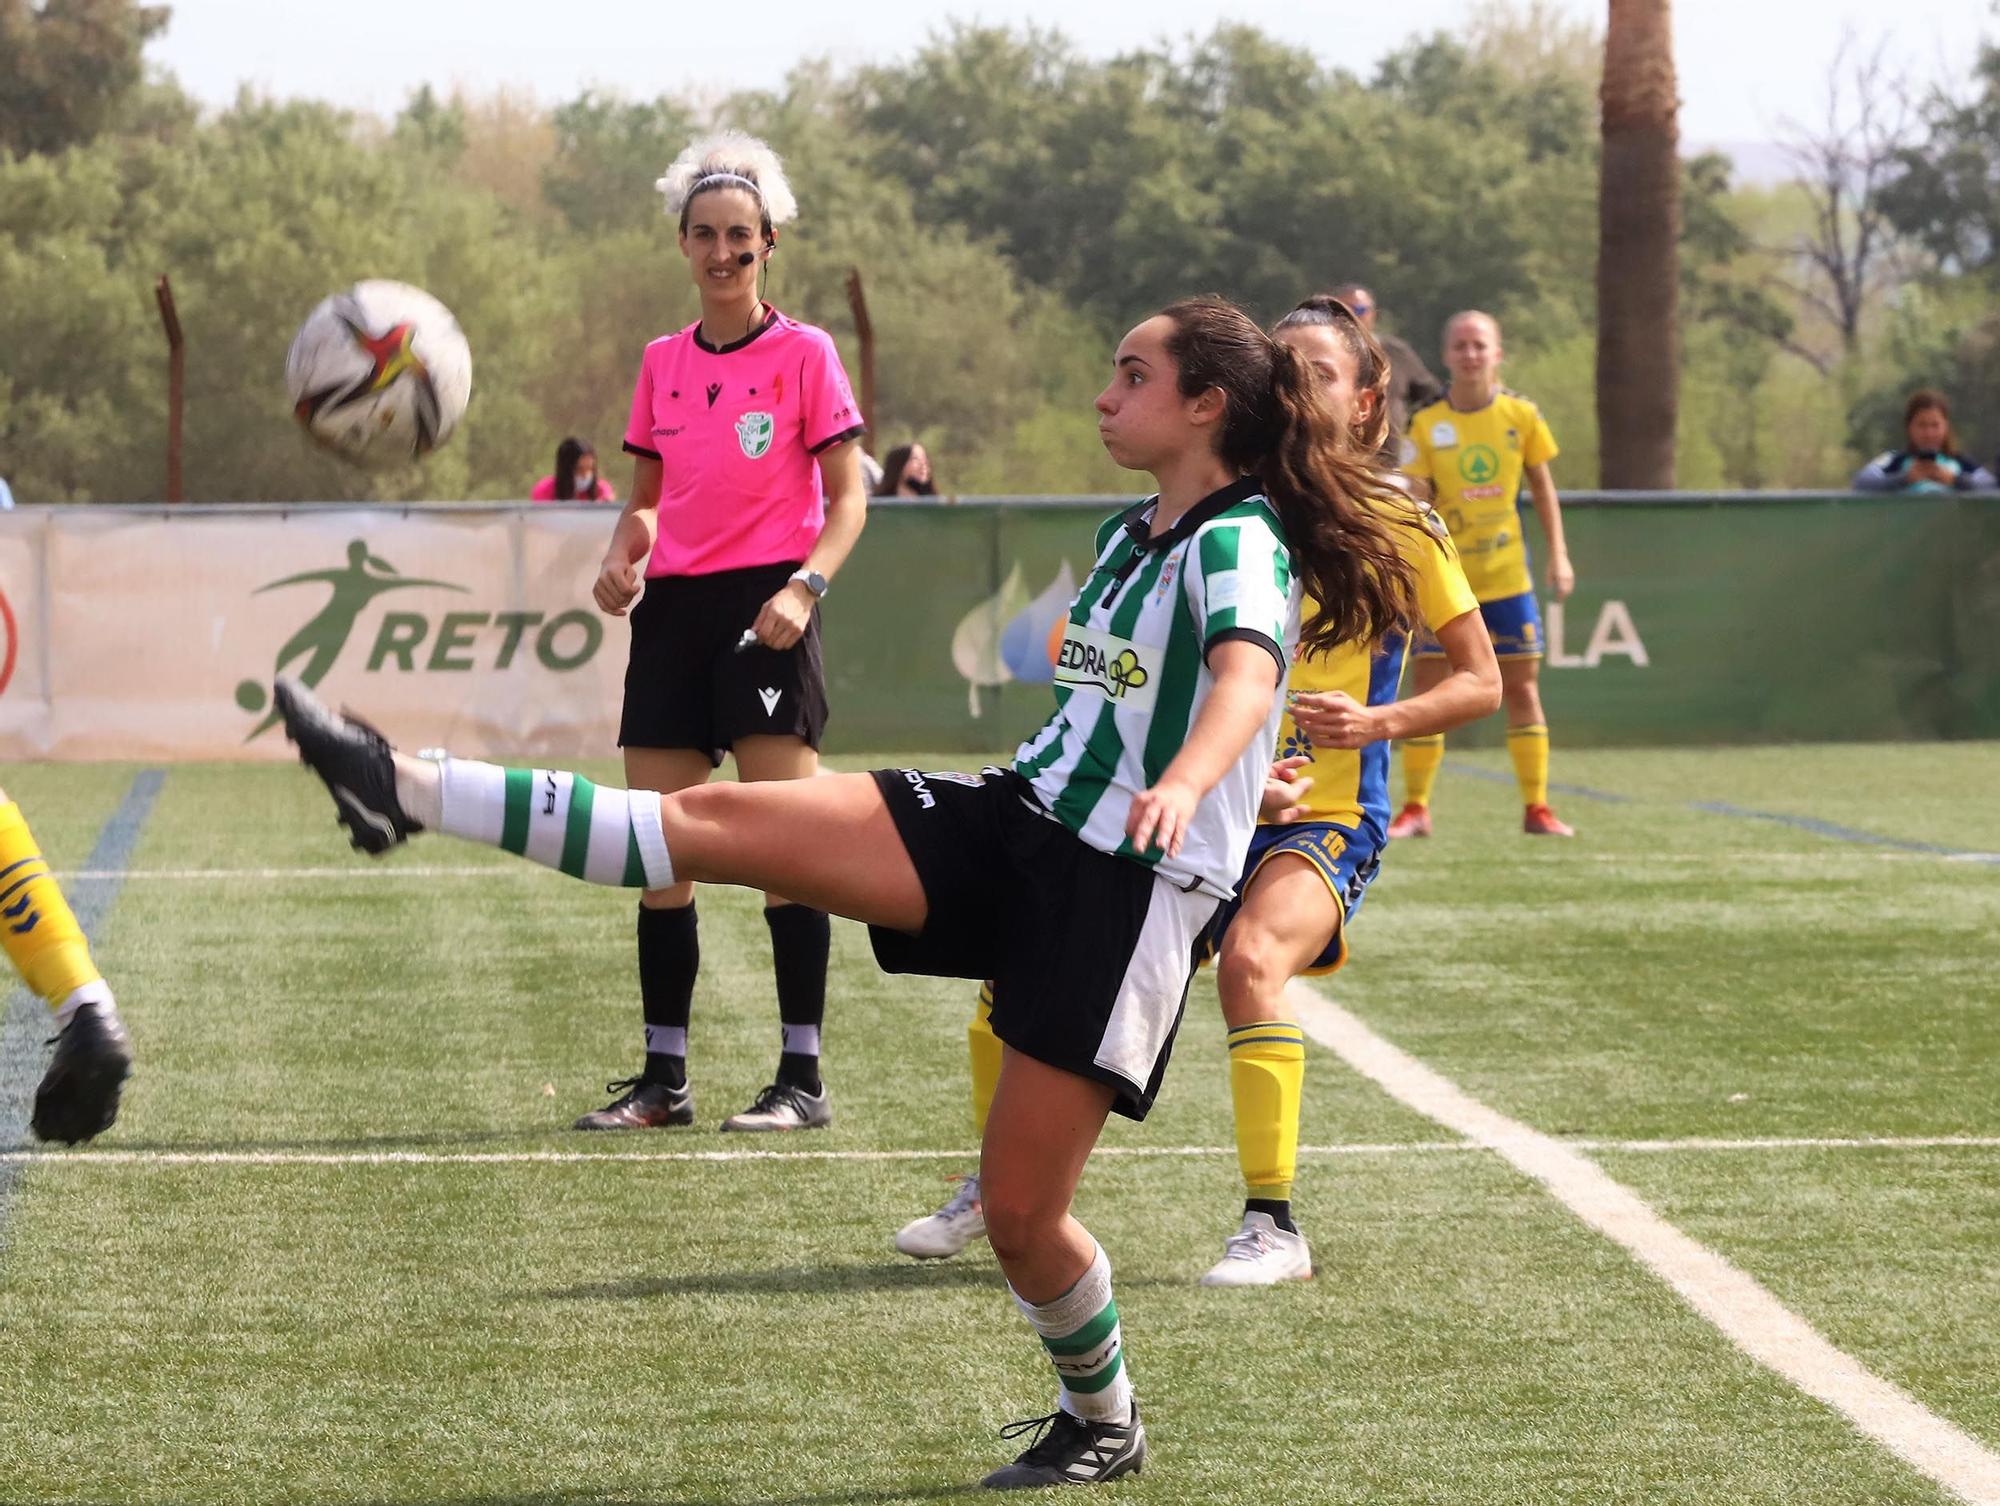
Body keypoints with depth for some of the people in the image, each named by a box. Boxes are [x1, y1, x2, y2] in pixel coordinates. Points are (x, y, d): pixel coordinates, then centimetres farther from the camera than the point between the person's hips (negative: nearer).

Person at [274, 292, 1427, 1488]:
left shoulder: (1240, 544, -11)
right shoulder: (1126, 537, 16)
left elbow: (1247, 675, -32)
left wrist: (1185, 782, -51)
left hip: (1127, 894, -7)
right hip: (1012, 821, 7)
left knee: (1021, 1210, -5)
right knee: (724, 822, -10)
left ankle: (1104, 1423, 21)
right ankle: (410, 791, -16)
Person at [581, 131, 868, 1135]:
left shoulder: (803, 354, -1)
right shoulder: (662, 363, 13)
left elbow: (847, 497, -2)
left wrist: (806, 585, -17)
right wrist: (621, 557, 0)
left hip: (765, 612, -5)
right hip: (673, 607, 5)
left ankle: (802, 1079, -3)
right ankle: (663, 1077, 12)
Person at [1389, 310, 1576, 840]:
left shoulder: (1521, 415, -1)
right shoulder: (1427, 425, -4)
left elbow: (1542, 487, 9)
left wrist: (1558, 555, 4)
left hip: (1506, 577, 1)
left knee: (1521, 687, 2)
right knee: (1428, 687, -4)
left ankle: (1536, 807, 9)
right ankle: (1415, 808, 5)